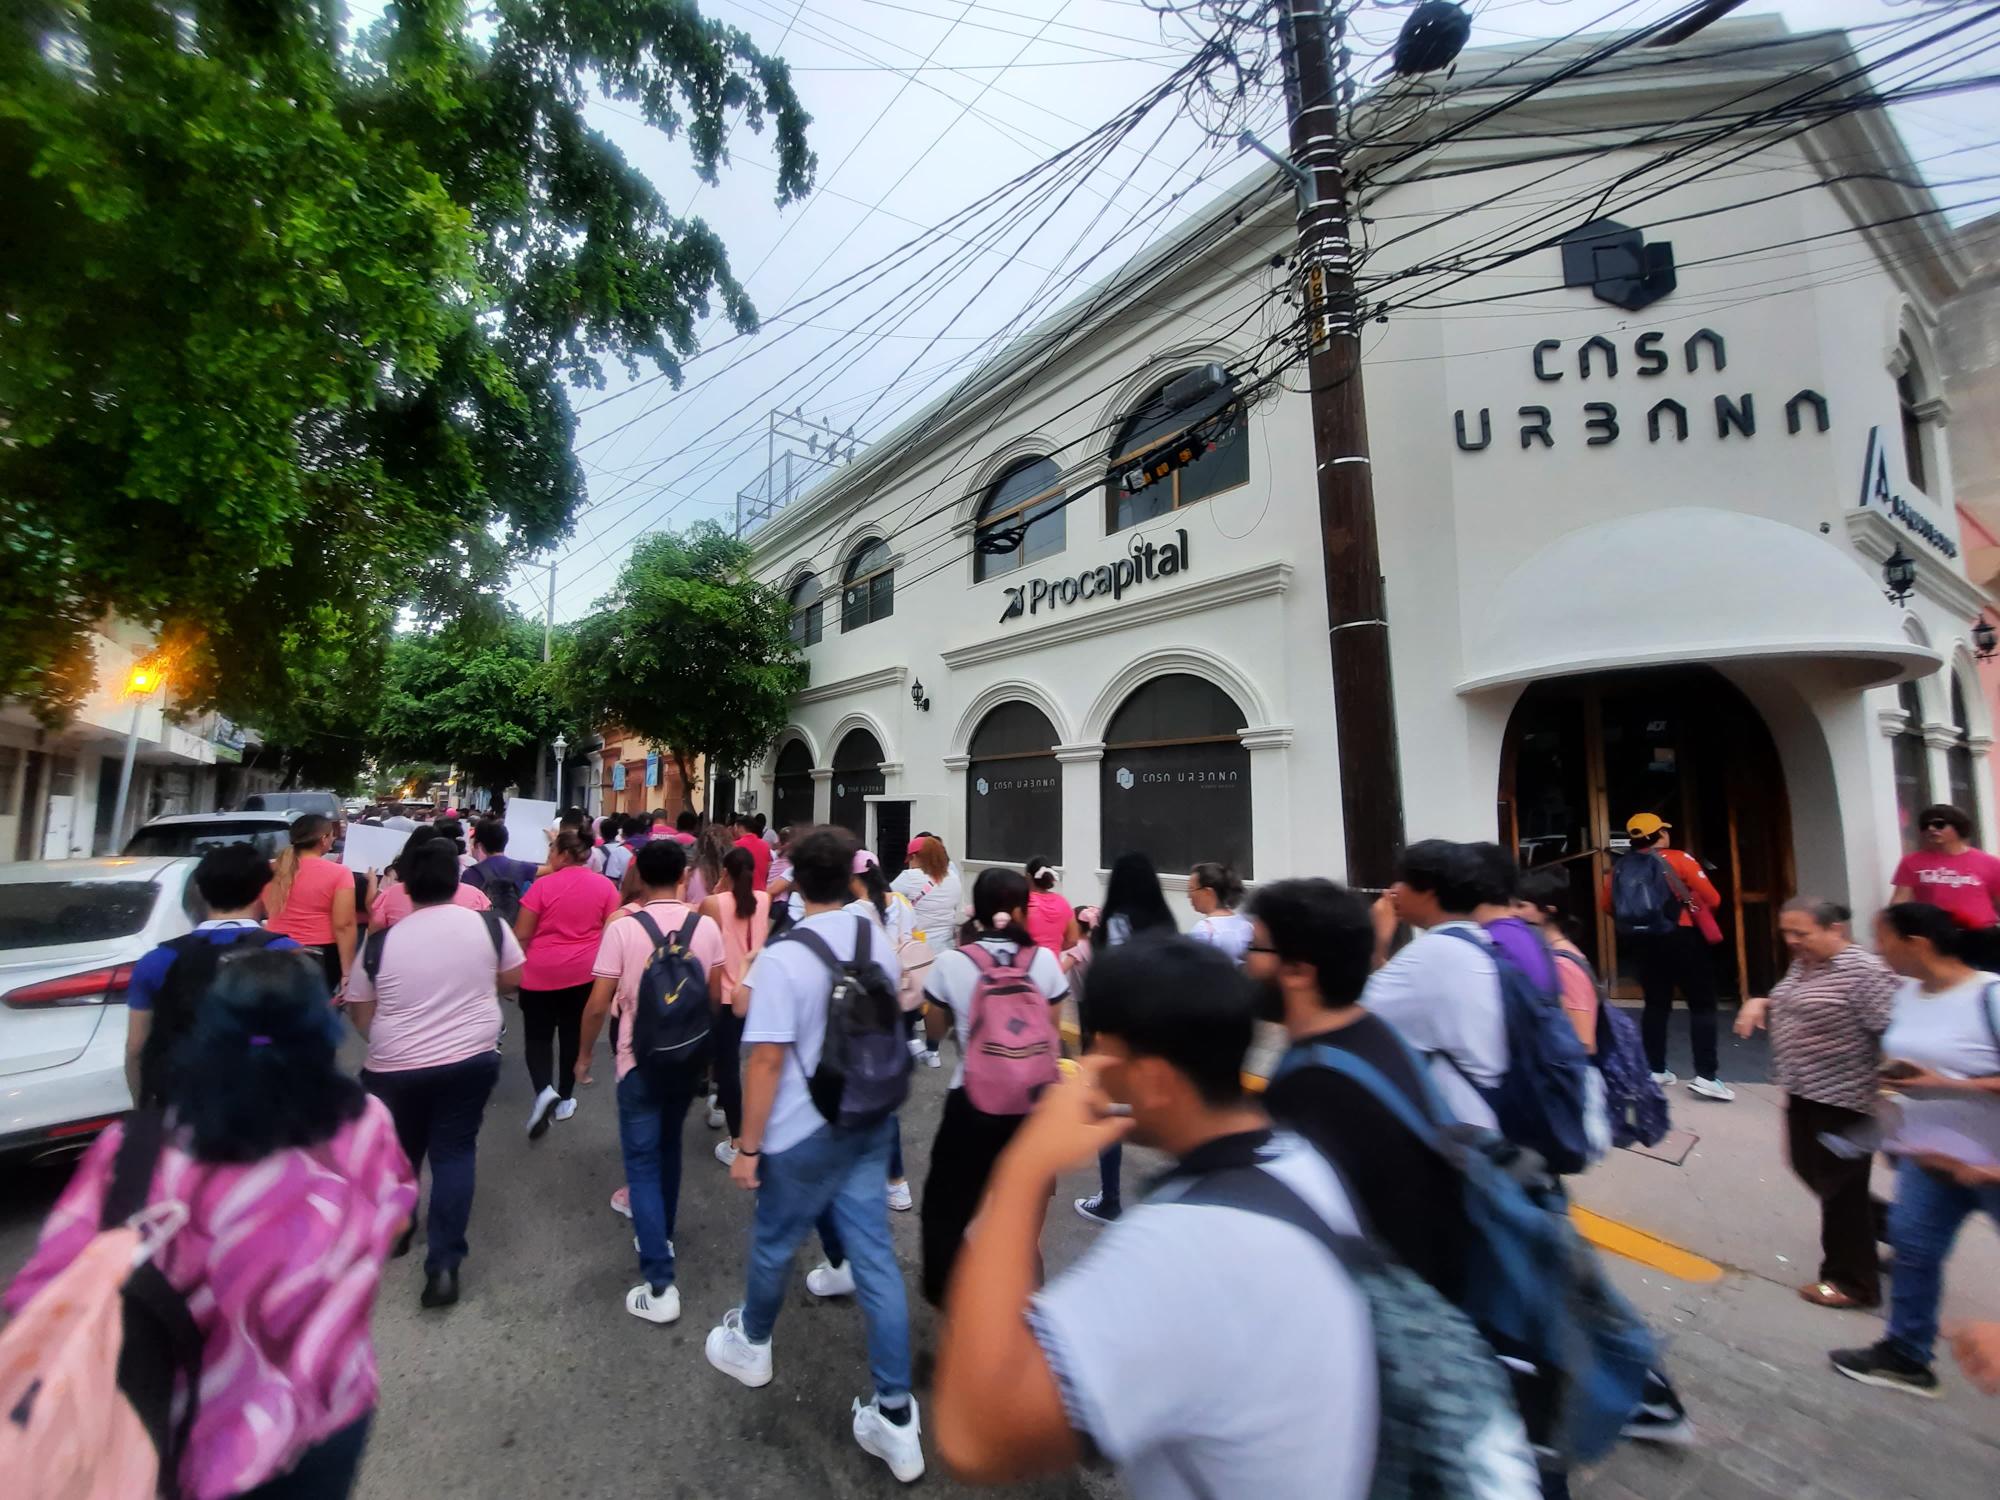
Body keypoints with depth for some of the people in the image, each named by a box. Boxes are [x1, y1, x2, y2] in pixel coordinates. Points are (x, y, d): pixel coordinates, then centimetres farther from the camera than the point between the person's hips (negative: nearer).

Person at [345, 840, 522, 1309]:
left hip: (396, 1067, 1)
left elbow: (360, 1014, 1)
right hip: (473, 1060, 0)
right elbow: (513, 978, 2)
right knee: (455, 1152, 10)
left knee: (399, 1151, 24)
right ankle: (444, 1264, 7)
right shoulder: (488, 925, -11)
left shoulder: (381, 941, -10)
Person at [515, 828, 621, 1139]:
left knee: (537, 1036, 11)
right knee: (574, 1035, 14)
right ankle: (564, 1099, 24)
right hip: (584, 972, 2)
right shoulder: (605, 886, -4)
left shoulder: (543, 885, -11)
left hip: (541, 972, -2)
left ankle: (544, 1091, -10)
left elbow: (521, 935, -8)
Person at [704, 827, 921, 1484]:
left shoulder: (782, 958, -22)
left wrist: (748, 1146, -8)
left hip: (804, 1135, -4)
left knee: (773, 1244, 23)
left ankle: (750, 1344, 49)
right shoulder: (878, 945, -4)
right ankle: (895, 1415, 22)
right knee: (875, 1256, 13)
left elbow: (766, 1061, -20)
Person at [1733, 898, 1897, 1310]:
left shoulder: (1865, 971, -20)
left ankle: (1851, 1280, 23)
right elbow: (1789, 1008, 20)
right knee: (1811, 1172, 19)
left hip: (1846, 1100, -8)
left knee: (1841, 1188, 7)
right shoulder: (1802, 964, 7)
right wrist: (1759, 1003, 0)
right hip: (1804, 1093, 8)